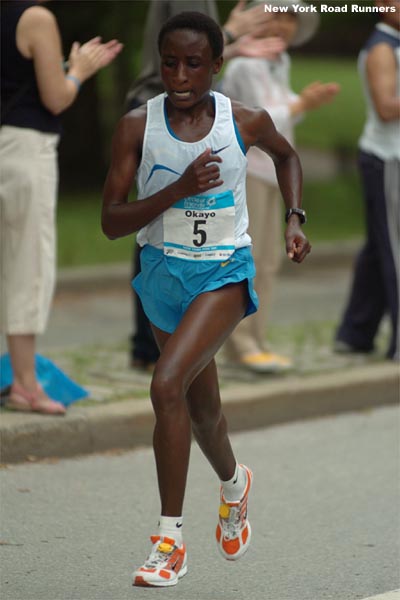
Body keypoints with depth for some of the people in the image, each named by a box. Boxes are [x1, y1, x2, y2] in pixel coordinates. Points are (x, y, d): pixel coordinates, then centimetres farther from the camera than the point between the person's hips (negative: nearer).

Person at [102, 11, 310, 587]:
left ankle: (170, 539, -17)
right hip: (163, 272, 3)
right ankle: (233, 482, 52)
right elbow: (111, 222, -13)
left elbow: (286, 154, 16)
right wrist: (178, 189, -25)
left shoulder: (246, 122, -8)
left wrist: (295, 219, 4)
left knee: (167, 384, -24)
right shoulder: (137, 126, -10)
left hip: (225, 273, -3)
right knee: (202, 409, 18)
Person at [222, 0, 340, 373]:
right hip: (242, 167, -9)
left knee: (268, 259, 8)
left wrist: (305, 101, -1)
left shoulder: (280, 63, 12)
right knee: (245, 258, -9)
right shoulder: (246, 65, -15)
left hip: (267, 170, 9)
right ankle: (240, 345, -6)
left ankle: (253, 342, 12)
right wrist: (301, 105, -12)